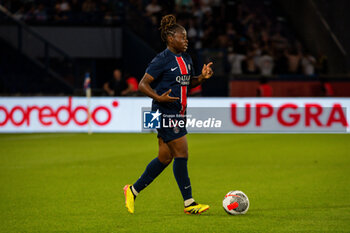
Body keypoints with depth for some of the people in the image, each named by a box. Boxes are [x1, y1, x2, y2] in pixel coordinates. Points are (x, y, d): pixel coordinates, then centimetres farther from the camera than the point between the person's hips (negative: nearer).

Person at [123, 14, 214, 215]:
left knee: (165, 158, 11)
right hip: (164, 113, -9)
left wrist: (202, 77, 4)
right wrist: (159, 98, -27)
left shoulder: (186, 58, 13)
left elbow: (188, 83, 24)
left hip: (179, 113, 9)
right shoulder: (162, 60, -12)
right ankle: (189, 203, -5)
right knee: (182, 154, -10)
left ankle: (133, 190, 24)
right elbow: (143, 84, -12)